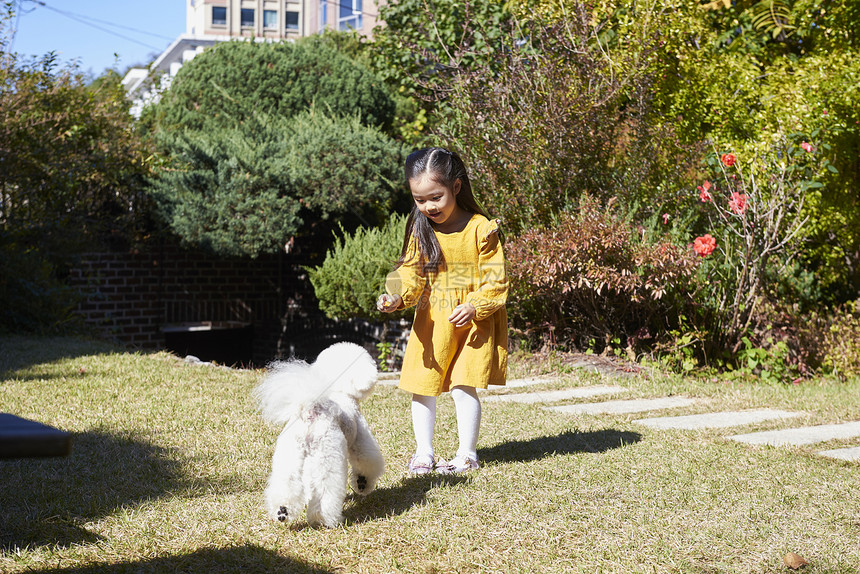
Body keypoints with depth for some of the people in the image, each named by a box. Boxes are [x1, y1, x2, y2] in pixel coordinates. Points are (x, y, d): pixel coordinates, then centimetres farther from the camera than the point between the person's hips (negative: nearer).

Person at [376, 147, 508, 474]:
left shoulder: (481, 229, -12)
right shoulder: (420, 230, 1)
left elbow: (496, 281, -10)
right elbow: (412, 273, 1)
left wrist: (474, 307, -23)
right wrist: (397, 297, -18)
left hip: (472, 320, -5)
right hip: (431, 322, 5)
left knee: (463, 386, -9)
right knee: (422, 386, 6)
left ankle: (467, 453, 5)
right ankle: (423, 452, 20)